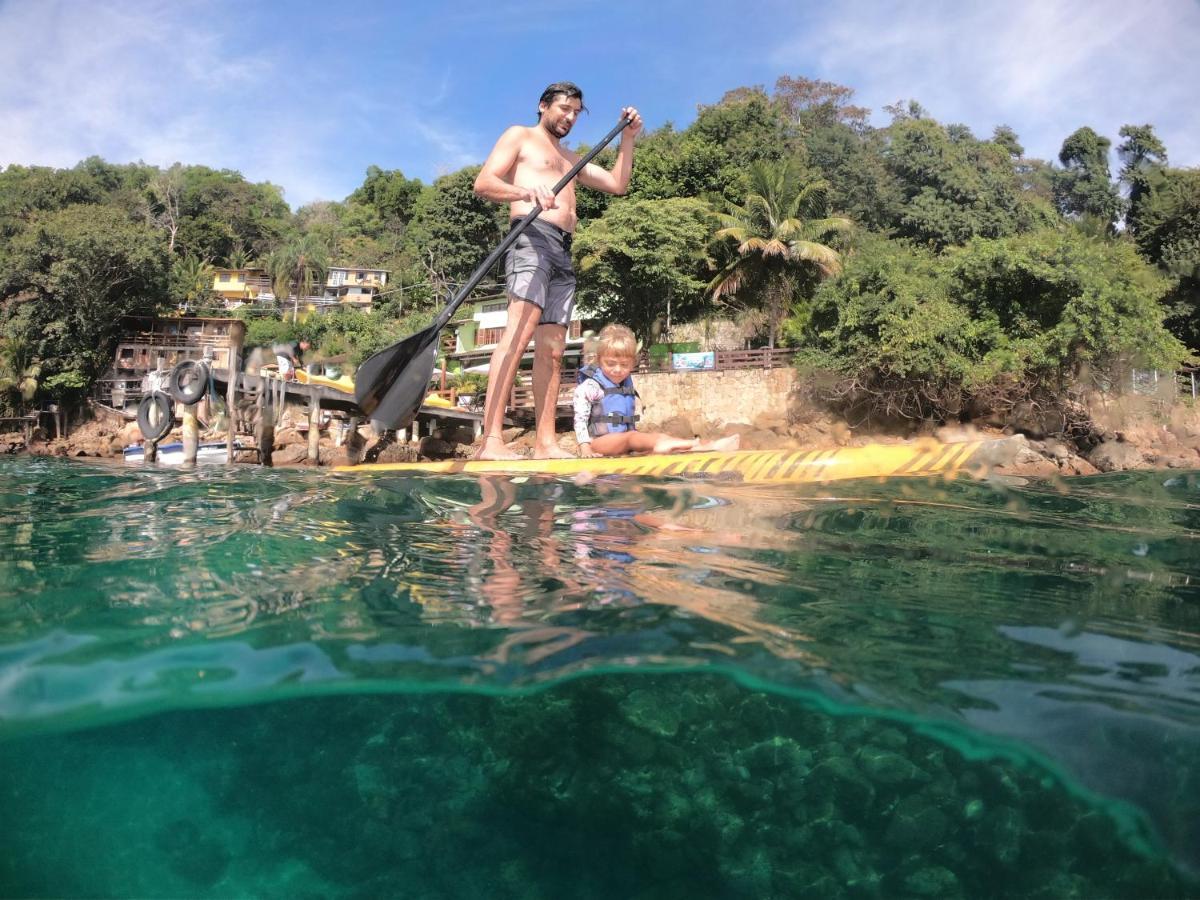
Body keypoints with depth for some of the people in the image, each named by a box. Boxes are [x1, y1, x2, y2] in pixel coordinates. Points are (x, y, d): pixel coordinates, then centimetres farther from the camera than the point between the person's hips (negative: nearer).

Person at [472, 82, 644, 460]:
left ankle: (545, 443, -1)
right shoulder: (520, 136, 13)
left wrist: (627, 138, 23)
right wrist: (525, 192, -20)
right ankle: (490, 440, -35)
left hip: (563, 253, 8)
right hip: (532, 238, -8)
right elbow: (483, 183, -2)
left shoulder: (570, 159, 35)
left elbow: (617, 184, 31)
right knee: (519, 331, -26)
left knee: (552, 350, 0)